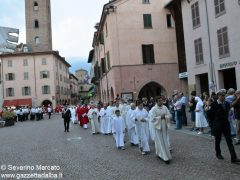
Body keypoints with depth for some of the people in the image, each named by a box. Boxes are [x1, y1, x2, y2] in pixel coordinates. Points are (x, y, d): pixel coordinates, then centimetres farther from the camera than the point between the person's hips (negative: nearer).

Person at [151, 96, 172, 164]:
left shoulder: (165, 107, 4)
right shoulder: (154, 109, -10)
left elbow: (169, 115, 3)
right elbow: (152, 119, -15)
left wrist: (164, 116, -14)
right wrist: (160, 117, -16)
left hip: (165, 127, 5)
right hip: (158, 127, -4)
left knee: (165, 141, 9)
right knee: (160, 142, 0)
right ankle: (165, 157, 7)